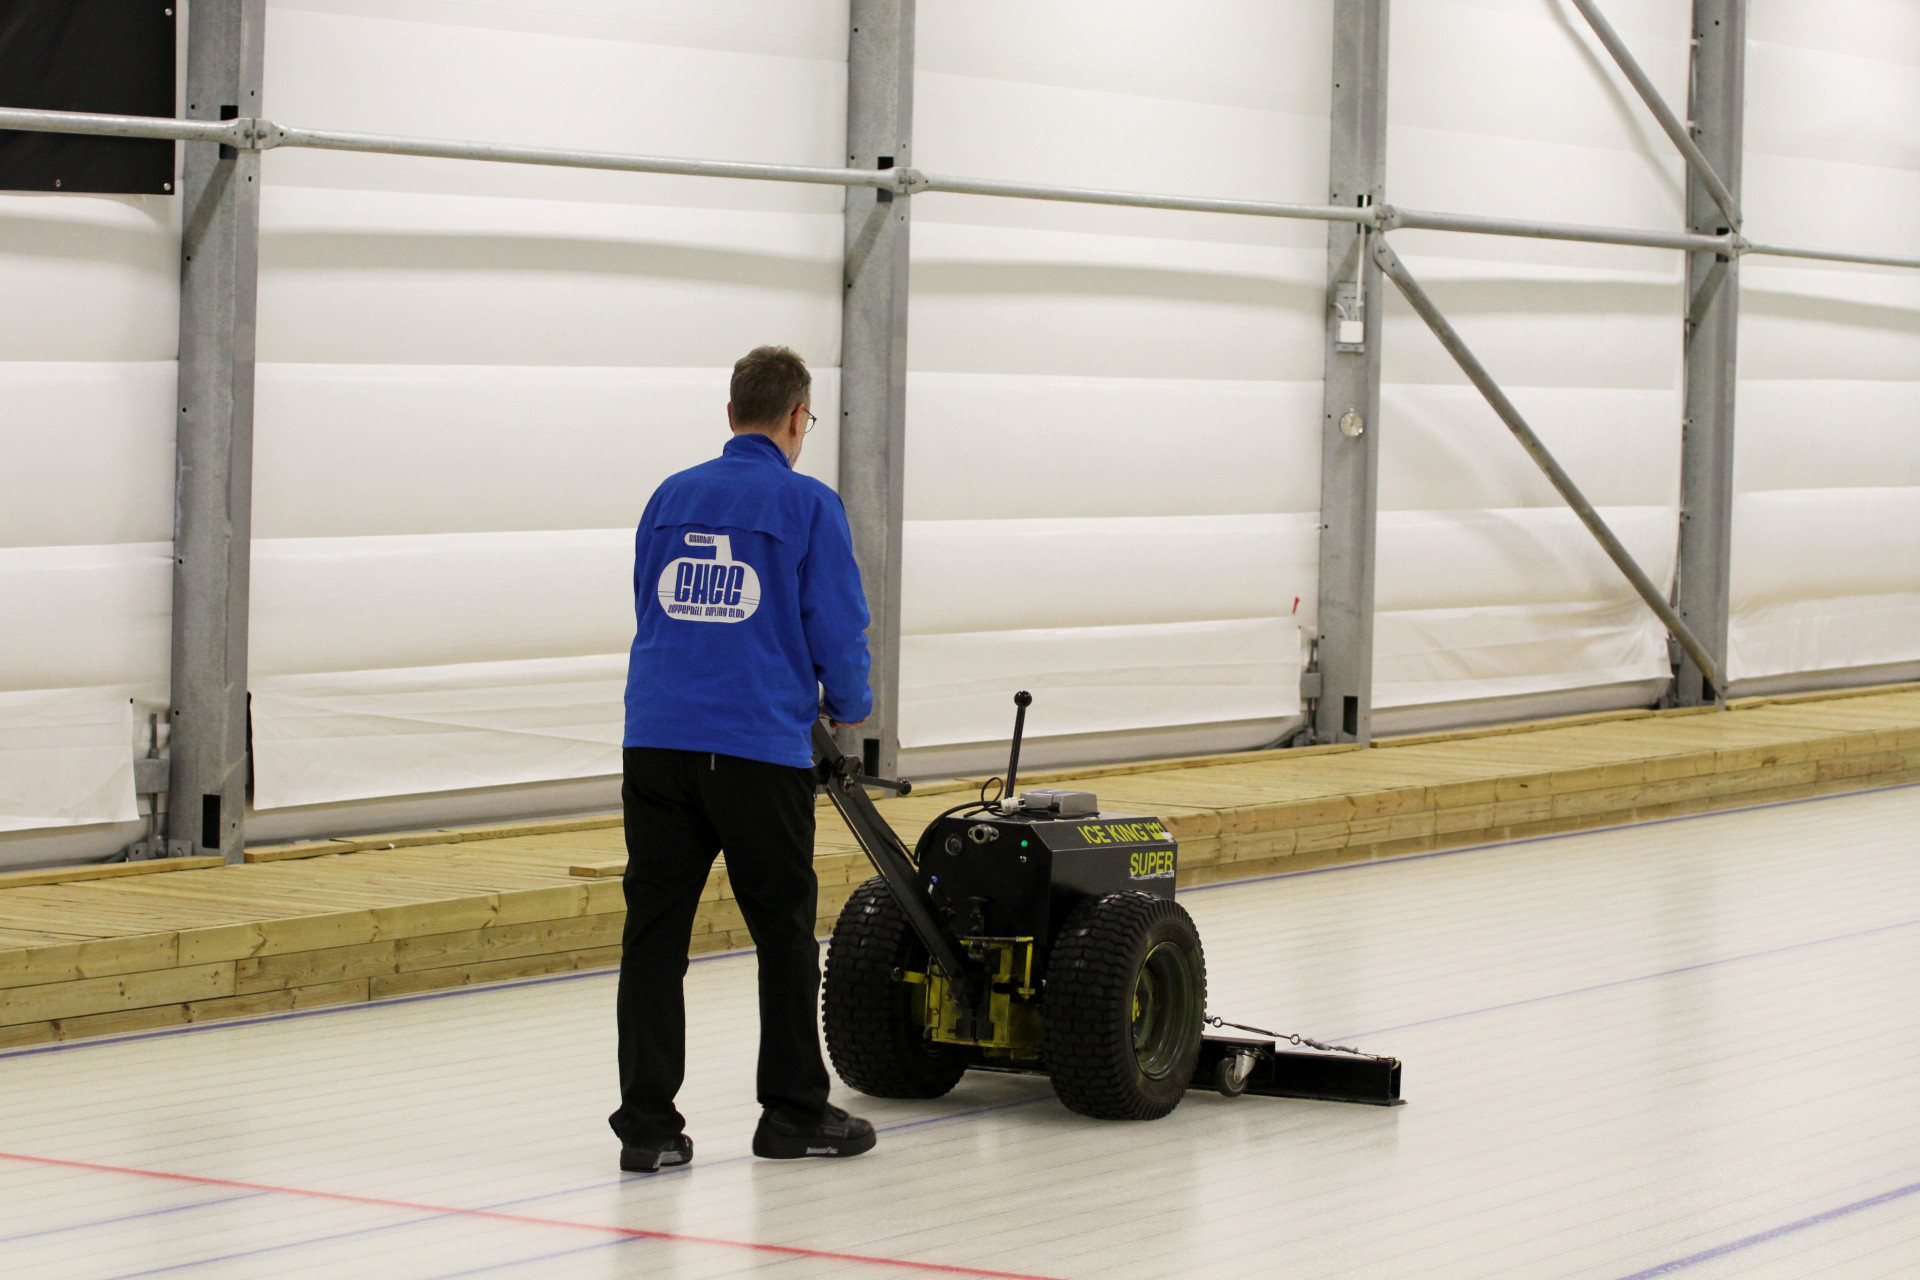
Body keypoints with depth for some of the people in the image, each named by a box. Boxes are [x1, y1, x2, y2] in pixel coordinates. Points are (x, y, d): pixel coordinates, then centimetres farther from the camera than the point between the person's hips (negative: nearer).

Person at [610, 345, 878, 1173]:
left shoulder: (670, 499, 13)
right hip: (761, 748, -4)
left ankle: (647, 1126, 2)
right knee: (785, 933, 9)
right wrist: (849, 709, 18)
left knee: (655, 934, 3)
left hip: (657, 741, 4)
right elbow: (839, 628, -2)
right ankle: (794, 1114, 17)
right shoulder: (808, 505, -2)